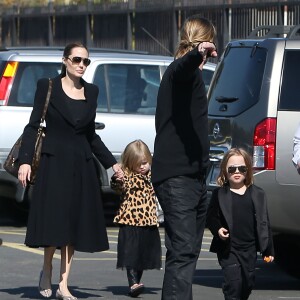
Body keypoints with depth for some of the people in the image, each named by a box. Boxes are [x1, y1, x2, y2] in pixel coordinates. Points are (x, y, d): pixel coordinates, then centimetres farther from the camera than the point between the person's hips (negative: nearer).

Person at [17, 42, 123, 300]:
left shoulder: (91, 91, 12)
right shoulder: (48, 87, -1)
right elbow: (33, 126, -3)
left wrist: (111, 163, 17)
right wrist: (25, 160, -13)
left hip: (81, 165, 4)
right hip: (54, 162, -4)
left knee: (75, 224, 1)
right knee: (55, 220, -10)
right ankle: (46, 273, 12)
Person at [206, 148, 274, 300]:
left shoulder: (258, 194, 7)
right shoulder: (219, 194, -1)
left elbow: (264, 223, 10)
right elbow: (211, 217, -1)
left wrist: (268, 249, 9)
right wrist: (218, 229, -23)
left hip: (250, 249, 4)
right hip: (228, 249, -4)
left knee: (248, 284, 10)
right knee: (233, 281, -14)